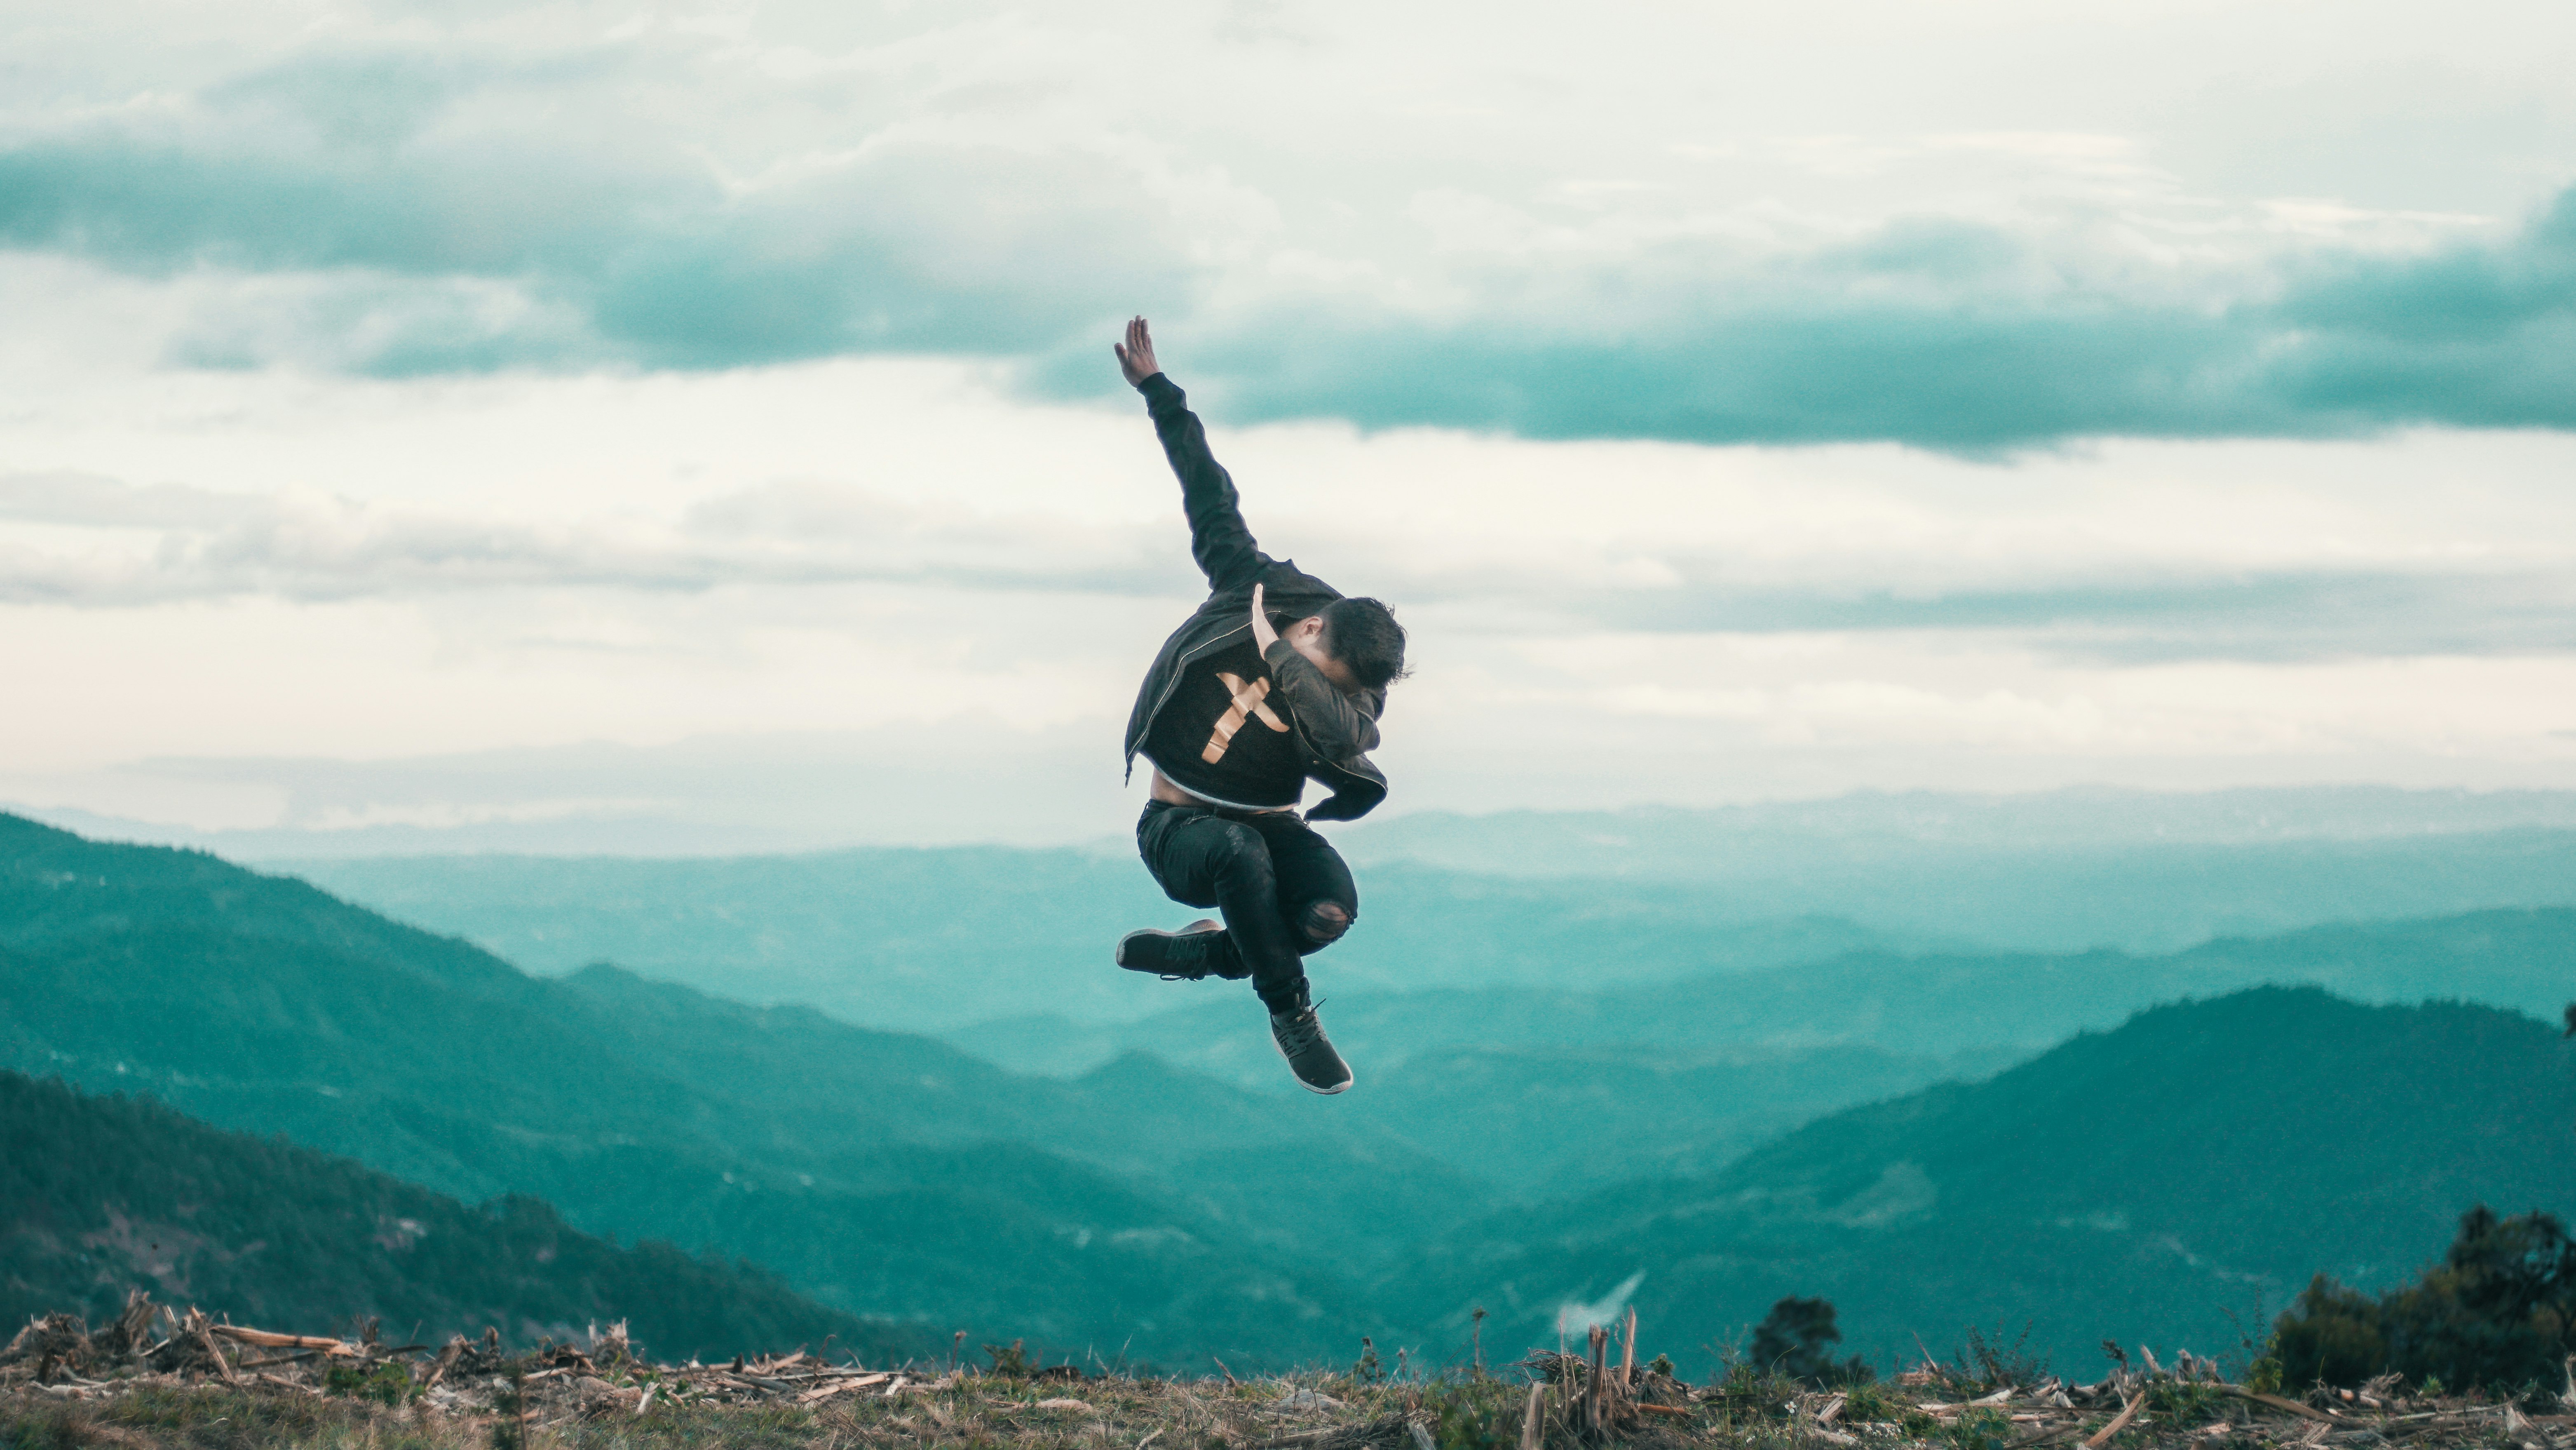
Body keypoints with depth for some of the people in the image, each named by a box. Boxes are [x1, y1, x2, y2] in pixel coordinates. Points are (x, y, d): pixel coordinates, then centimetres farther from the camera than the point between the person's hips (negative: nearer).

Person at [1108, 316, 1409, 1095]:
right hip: (1179, 824, -1)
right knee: (1241, 850, -38)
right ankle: (1292, 1015, -21)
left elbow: (1342, 732, -38)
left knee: (1333, 908, -29)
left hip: (1266, 825, 1)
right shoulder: (1254, 588, -11)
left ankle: (1194, 953, -1)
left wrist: (1275, 655, -40)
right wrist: (1159, 393, 1)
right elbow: (1211, 498, -3)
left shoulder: (1351, 697, -14)